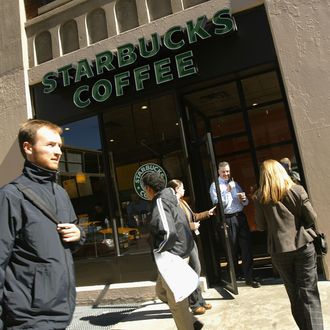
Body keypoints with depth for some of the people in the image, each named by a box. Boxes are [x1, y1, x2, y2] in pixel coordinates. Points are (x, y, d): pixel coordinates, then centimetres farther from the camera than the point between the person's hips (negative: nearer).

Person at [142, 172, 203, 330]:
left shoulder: (160, 203, -19)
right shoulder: (169, 198, 10)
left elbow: (169, 233, -33)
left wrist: (158, 250, -17)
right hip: (178, 253, 10)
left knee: (176, 301, 6)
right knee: (161, 291, 22)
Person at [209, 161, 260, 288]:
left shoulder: (235, 183, 15)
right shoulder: (215, 186, -3)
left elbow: (245, 202, 17)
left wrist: (243, 199, -6)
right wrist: (227, 191, -20)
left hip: (240, 216, 5)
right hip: (228, 219, -4)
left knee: (246, 247, 3)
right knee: (232, 249, 8)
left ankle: (249, 277, 15)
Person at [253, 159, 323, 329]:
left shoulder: (259, 196, -5)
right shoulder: (297, 190, -4)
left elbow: (261, 226, -1)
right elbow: (311, 218, -3)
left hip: (279, 250, 1)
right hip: (303, 245, 0)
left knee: (294, 294, 14)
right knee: (309, 294, 6)